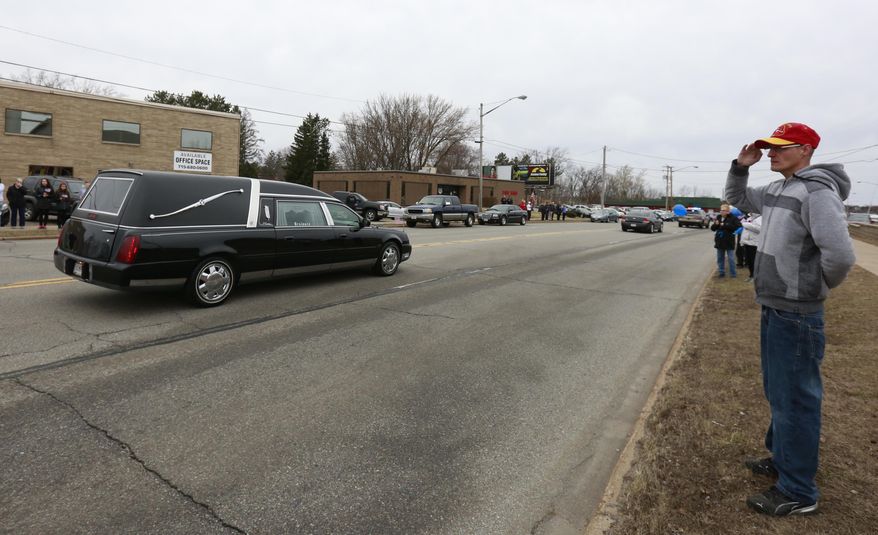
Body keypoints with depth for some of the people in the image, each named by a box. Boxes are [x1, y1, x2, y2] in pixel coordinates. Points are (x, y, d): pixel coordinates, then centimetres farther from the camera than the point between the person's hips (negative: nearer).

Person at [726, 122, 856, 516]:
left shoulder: (816, 191, -19)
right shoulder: (775, 190, 9)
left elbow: (840, 255, -29)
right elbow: (735, 198, 26)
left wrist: (816, 286, -10)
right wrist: (741, 166, 8)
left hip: (796, 314, -9)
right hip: (773, 308, 9)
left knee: (795, 400, 0)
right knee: (777, 392, 21)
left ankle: (798, 492, 13)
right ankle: (782, 458, 39)